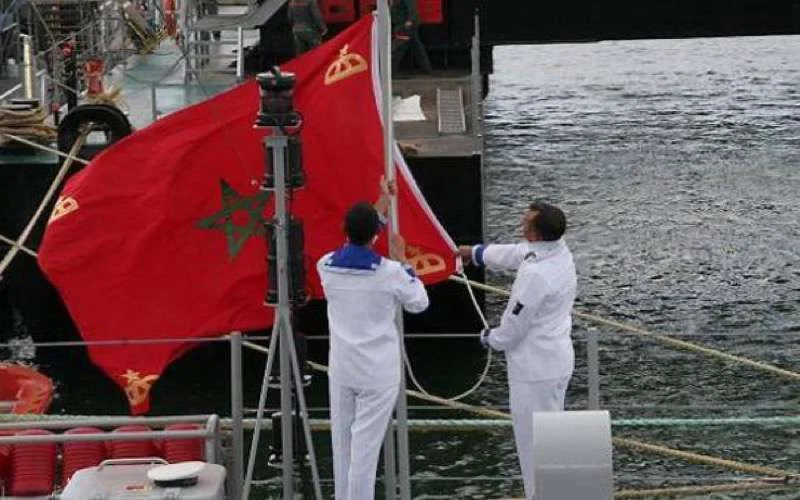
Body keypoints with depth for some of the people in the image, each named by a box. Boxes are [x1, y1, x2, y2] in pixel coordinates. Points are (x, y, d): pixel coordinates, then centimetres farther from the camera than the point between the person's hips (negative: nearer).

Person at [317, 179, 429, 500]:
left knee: (342, 443, 15)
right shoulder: (389, 272, -17)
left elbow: (354, 244, 18)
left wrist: (380, 207, 25)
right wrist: (402, 262, 10)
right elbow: (419, 303, 1)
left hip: (341, 369, 4)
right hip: (378, 372, -4)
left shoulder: (326, 266, -5)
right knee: (366, 447, -3)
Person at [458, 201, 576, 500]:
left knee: (533, 441, 2)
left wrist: (489, 339, 5)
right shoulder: (559, 251, -2)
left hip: (535, 367, -9)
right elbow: (514, 254, 19)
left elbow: (513, 327, -17)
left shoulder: (536, 275, -28)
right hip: (557, 360, 9)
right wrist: (476, 253, 34)